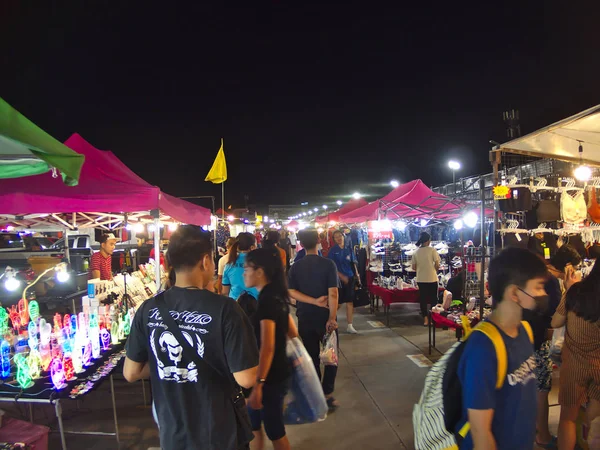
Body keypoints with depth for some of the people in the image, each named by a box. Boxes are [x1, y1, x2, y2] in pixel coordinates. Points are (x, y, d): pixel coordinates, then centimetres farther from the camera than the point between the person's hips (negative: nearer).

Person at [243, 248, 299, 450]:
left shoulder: (267, 299, -22)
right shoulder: (276, 296, 6)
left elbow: (267, 347, -26)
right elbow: (293, 334, 14)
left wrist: (258, 384, -25)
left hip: (271, 376, -9)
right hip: (276, 371, 9)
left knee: (274, 430, 8)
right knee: (253, 423, 20)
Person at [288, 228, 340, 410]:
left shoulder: (296, 266, -2)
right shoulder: (328, 264, -12)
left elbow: (291, 292, -8)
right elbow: (333, 293, -17)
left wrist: (314, 301, -10)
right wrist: (332, 317, -14)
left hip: (305, 317, 3)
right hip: (325, 316, -3)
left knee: (311, 357, 14)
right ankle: (327, 395, 9)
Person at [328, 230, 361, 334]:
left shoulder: (349, 250, 7)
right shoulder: (332, 250, -3)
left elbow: (353, 264, 12)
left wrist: (357, 276, 4)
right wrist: (341, 276, -16)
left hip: (350, 278, 3)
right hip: (338, 278, -3)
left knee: (350, 302, 3)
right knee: (337, 303, 1)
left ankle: (350, 326, 11)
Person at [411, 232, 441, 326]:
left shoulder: (416, 252, 1)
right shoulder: (432, 250, -9)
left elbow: (414, 267, 4)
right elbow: (437, 265, -9)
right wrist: (435, 271, 11)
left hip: (421, 279, 3)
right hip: (432, 278, -3)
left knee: (423, 298, 10)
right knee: (433, 299, 10)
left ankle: (425, 319, 12)